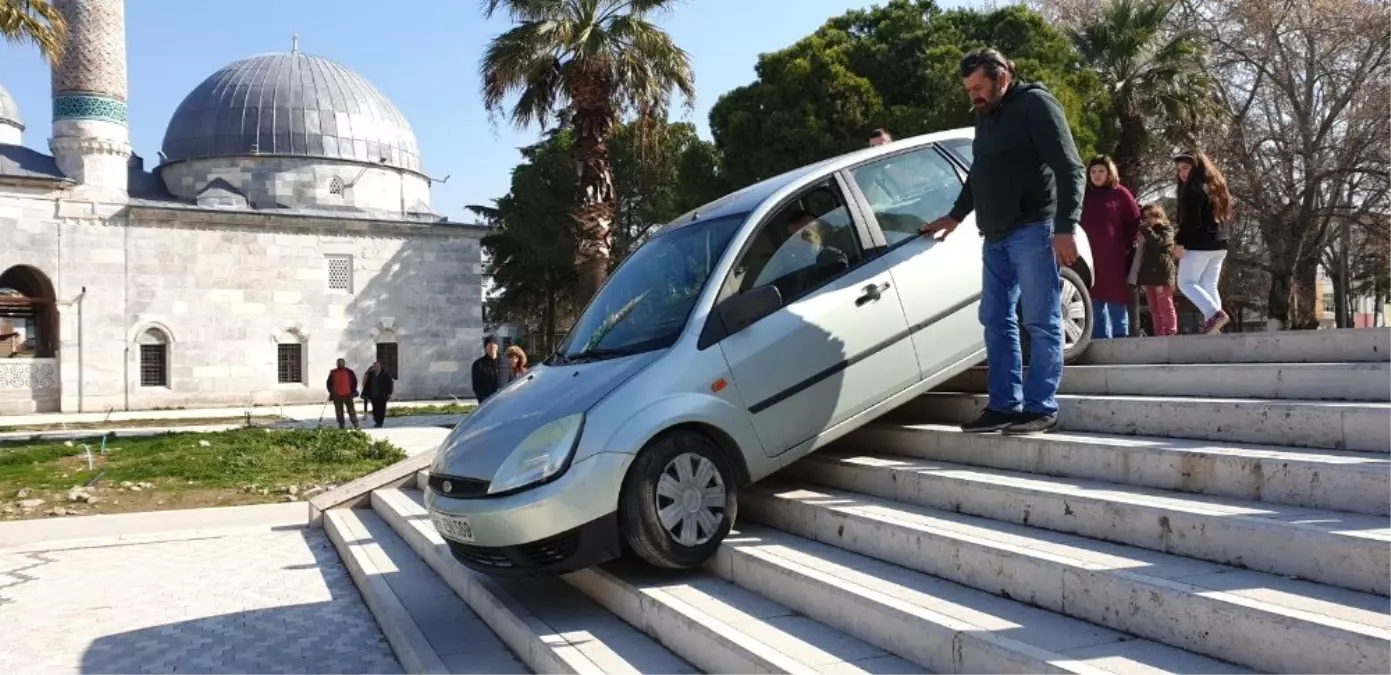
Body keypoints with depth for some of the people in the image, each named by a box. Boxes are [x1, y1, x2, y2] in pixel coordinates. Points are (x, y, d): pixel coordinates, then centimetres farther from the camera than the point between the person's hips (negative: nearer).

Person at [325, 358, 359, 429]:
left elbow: (354, 381, 6)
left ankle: (355, 424, 9)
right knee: (339, 411, 5)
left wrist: (352, 390, 1)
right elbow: (329, 383, 12)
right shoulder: (333, 373, 5)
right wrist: (331, 391, 3)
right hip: (337, 395, 2)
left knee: (351, 410, 1)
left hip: (347, 394, -2)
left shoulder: (349, 372, 0)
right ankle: (341, 425, 12)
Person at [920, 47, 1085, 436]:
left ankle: (1041, 408, 0)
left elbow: (1069, 169, -12)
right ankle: (1004, 406, 12)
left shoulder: (1036, 104, -4)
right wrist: (957, 215, 31)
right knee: (996, 321, 6)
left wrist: (1065, 227, -20)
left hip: (1032, 231, -8)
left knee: (1041, 322, -4)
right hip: (995, 236, 8)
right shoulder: (985, 116, 19)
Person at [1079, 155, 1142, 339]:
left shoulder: (1120, 193, 2)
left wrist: (1126, 244, 2)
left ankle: (1120, 336, 1)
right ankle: (1100, 338, 9)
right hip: (1090, 256, 4)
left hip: (1113, 257, -3)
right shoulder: (1084, 195, 12)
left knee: (1116, 296, -3)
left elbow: (1135, 220, 5)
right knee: (1095, 298, 5)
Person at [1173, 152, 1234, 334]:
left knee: (1186, 283, -1)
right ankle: (1212, 323, 4)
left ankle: (1215, 313, -19)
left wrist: (1180, 242, -14)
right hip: (1220, 244, 9)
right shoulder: (1217, 187, 17)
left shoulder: (1194, 189, -11)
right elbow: (1226, 217, 20)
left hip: (1199, 244, -8)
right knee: (1209, 287, 12)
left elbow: (1192, 220, -20)